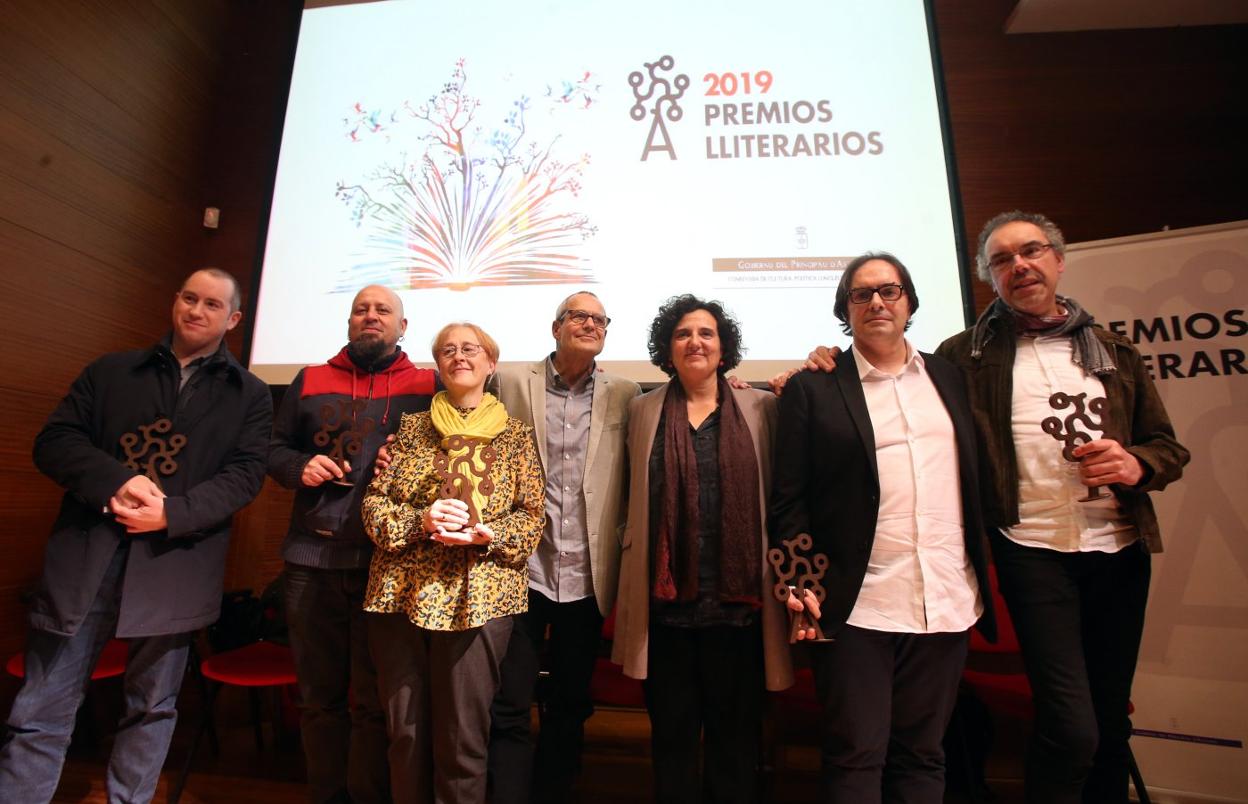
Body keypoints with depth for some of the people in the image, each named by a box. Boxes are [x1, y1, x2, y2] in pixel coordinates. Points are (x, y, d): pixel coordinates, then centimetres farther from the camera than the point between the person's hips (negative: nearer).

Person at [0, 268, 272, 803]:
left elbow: (245, 474, -3)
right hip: (86, 554, 1)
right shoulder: (110, 371, 13)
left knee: (152, 708, 12)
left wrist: (172, 513, -17)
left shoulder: (249, 394, 6)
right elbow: (54, 440, 4)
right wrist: (115, 481, -14)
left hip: (175, 564, -1)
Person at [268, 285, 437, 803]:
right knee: (319, 695, 17)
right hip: (312, 559, 4)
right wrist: (299, 466, -3)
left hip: (386, 560, -3)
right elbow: (274, 448, 17)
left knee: (374, 699, 8)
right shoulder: (309, 381, 13)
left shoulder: (425, 386, 3)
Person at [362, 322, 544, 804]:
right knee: (405, 732, 13)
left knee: (463, 738, 6)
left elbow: (532, 516, 1)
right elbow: (374, 501, 5)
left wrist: (486, 534, -17)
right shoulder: (410, 428, 10)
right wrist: (419, 521, -13)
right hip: (400, 593, 2)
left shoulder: (516, 435, 5)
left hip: (478, 598, -2)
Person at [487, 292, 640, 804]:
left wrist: (621, 555, 0)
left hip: (586, 578, 2)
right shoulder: (511, 381, 2)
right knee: (509, 707, 5)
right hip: (522, 570, -1)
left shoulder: (624, 394, 5)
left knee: (570, 707, 16)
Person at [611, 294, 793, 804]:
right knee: (672, 732, 16)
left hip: (738, 597, 0)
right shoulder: (642, 411, 6)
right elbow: (633, 500, 11)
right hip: (665, 599, 1)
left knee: (736, 731, 15)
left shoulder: (762, 409, 2)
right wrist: (634, 580, 8)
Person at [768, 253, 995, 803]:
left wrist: (983, 576, 8)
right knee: (856, 756, 6)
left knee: (922, 755, 17)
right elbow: (788, 500, -5)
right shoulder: (812, 389, -2)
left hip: (947, 605, 4)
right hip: (857, 608, -4)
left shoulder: (951, 378, 11)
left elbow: (979, 480, 14)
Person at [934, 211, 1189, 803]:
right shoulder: (967, 355, 1)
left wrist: (1136, 465, -9)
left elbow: (1169, 448, 14)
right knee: (1071, 727, -7)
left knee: (1111, 721, 14)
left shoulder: (1114, 352, 12)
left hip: (1120, 546, 4)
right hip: (1033, 549, -4)